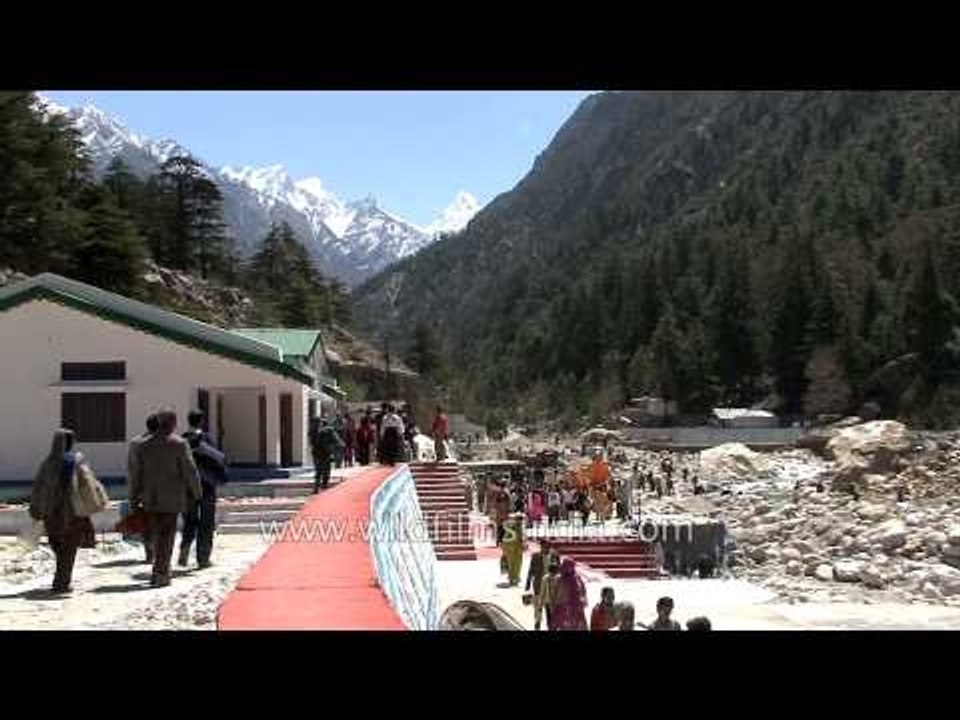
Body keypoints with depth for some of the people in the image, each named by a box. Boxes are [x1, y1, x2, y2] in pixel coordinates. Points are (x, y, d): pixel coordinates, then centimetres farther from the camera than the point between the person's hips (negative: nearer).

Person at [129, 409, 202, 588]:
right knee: (166, 536, 0)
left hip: (150, 499, 4)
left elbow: (137, 474, 7)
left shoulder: (144, 445, 5)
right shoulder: (179, 444, -8)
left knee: (157, 535, 15)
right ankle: (160, 574, -3)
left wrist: (134, 498, 12)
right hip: (171, 499, -4)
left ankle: (162, 570, 24)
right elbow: (190, 470, -8)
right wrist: (196, 492, 5)